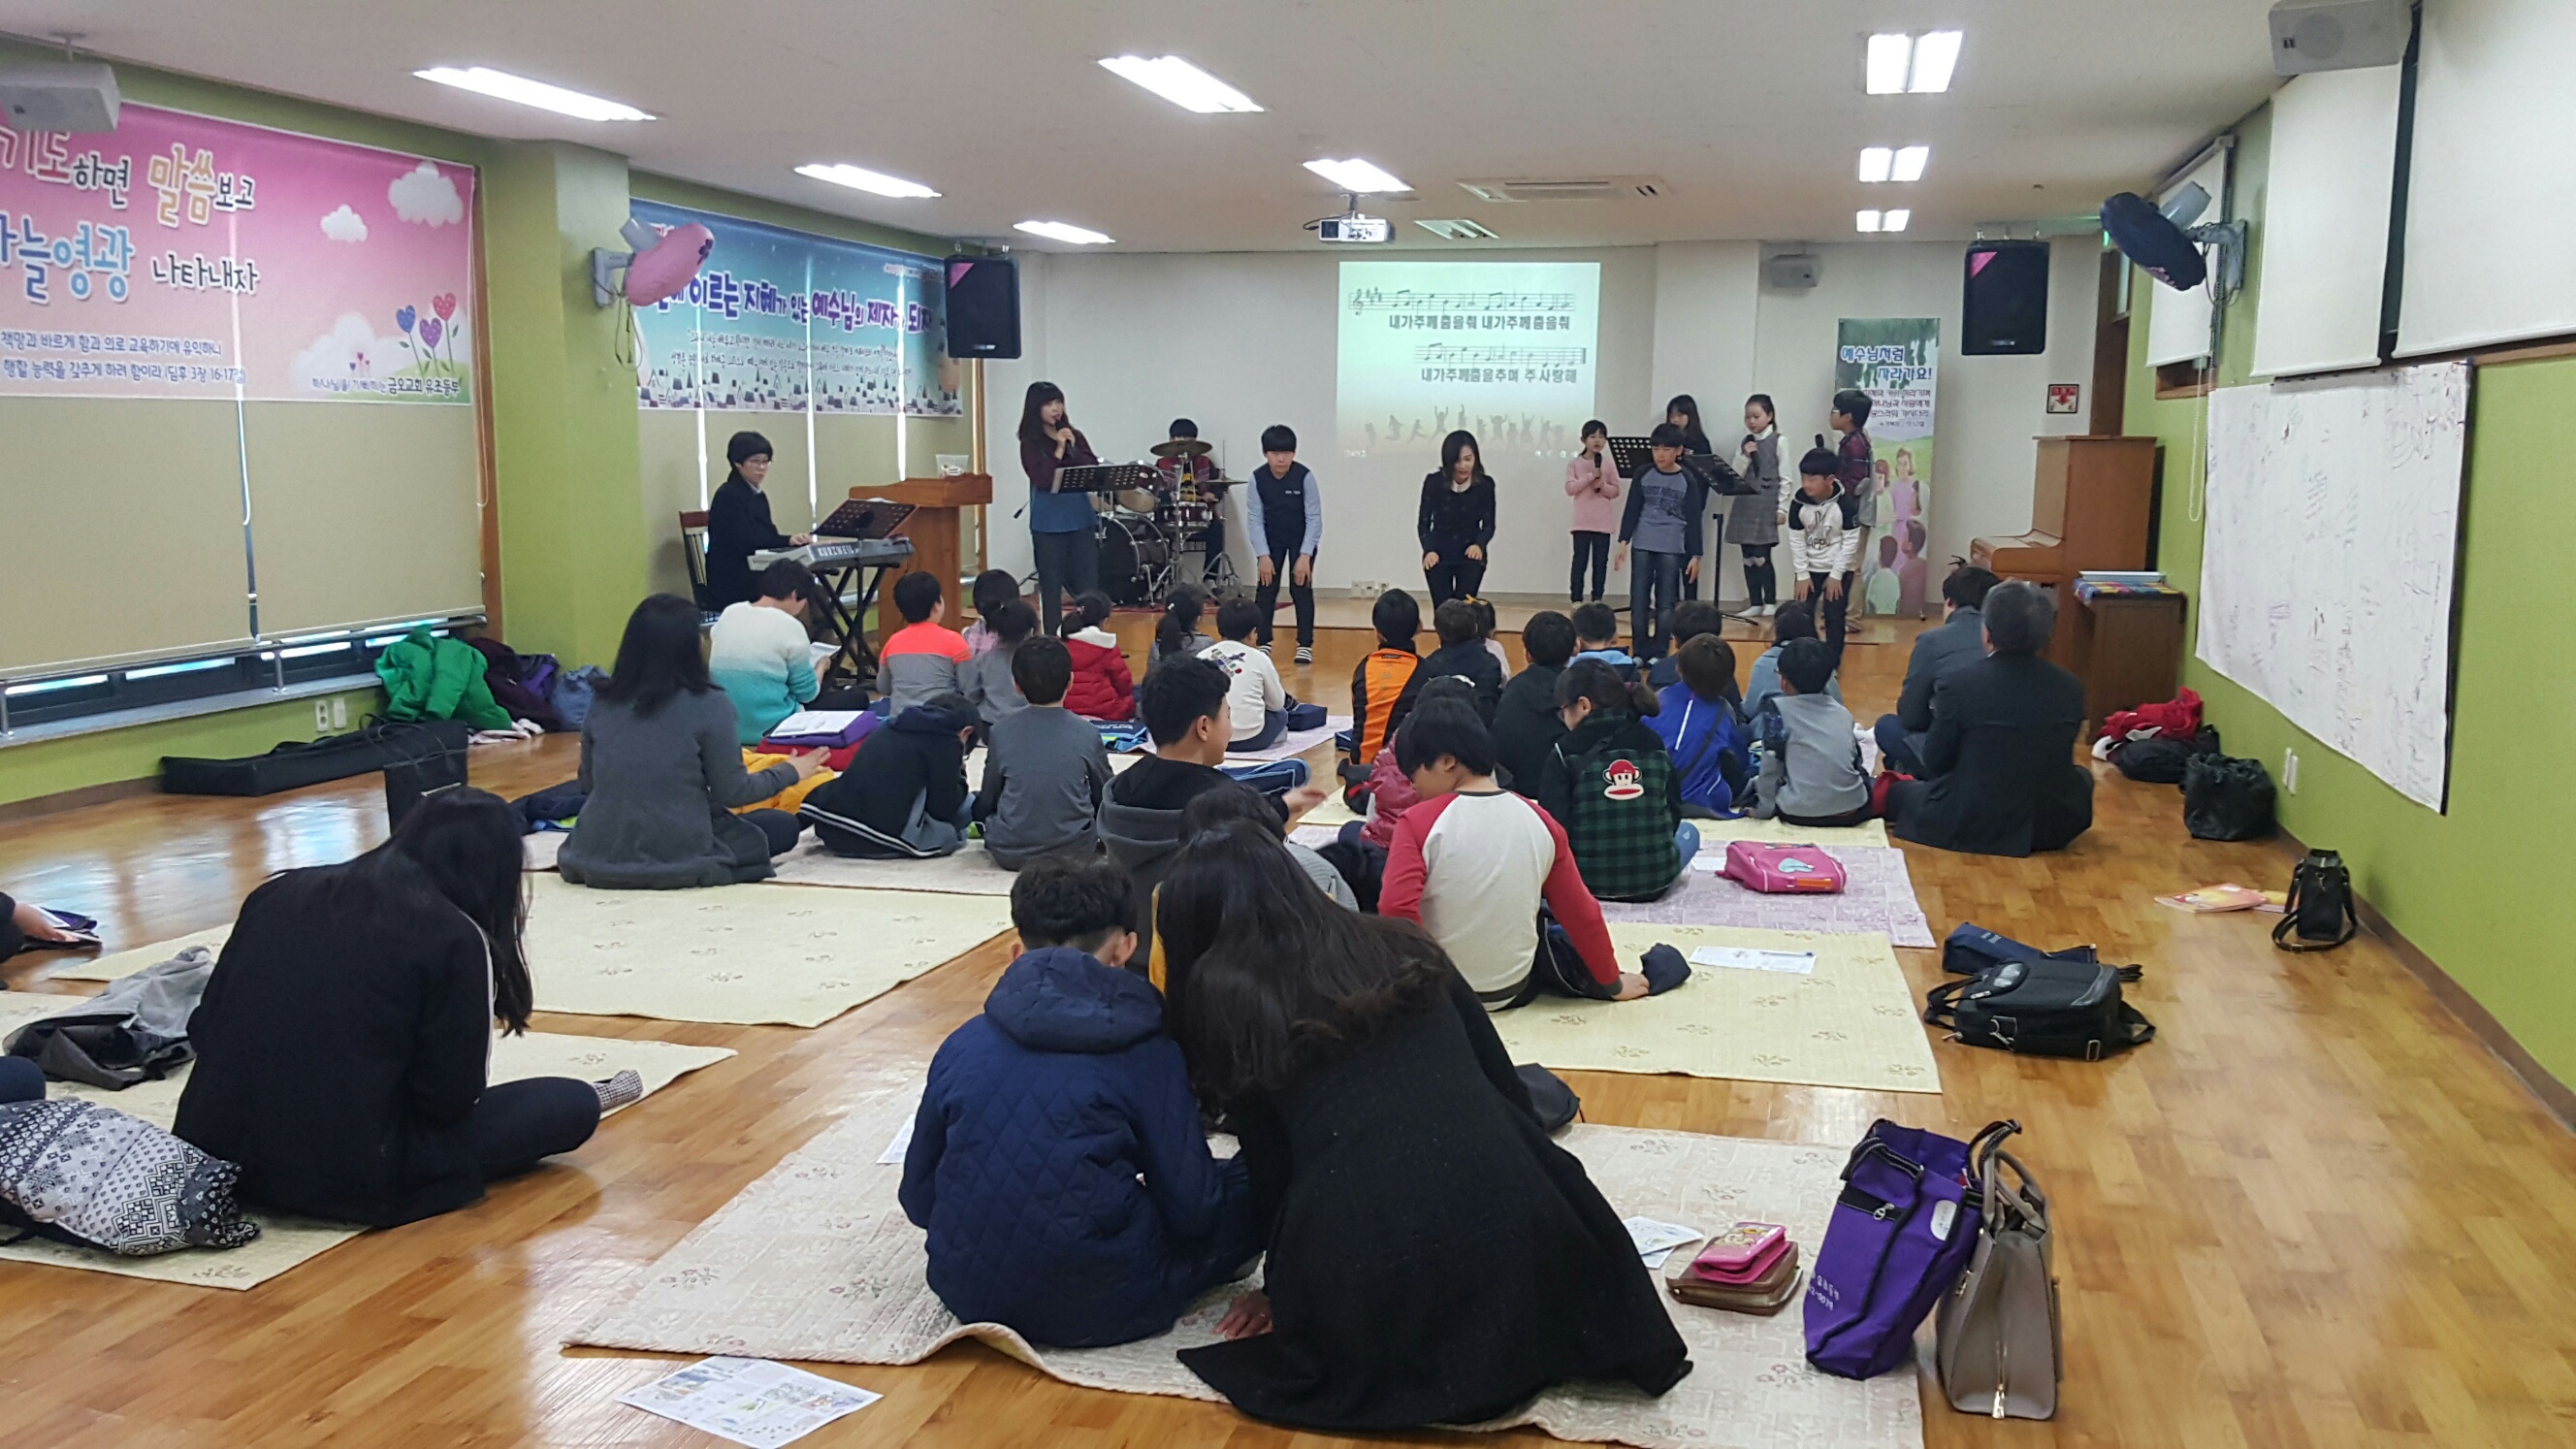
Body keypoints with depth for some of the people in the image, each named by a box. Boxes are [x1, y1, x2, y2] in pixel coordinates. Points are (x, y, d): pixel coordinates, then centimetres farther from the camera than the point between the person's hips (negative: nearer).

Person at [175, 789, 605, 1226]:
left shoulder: (282, 892, 6)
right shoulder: (455, 938, -11)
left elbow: (203, 1030, 10)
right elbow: (450, 1096, -8)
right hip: (351, 1180, -7)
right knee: (573, 1105, 4)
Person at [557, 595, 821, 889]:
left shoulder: (602, 703, 2)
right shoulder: (708, 704, -11)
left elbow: (587, 783, 13)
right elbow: (732, 792, -5)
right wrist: (789, 772, 12)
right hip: (677, 859, -6)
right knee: (784, 824, 14)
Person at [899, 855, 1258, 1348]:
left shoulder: (963, 1044, 3)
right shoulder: (1146, 1050, -6)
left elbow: (917, 1199, 9)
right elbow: (1189, 1209, -6)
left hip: (968, 1294, 4)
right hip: (1100, 1309, -4)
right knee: (1252, 1184, 13)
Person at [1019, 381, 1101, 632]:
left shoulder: (1075, 436, 9)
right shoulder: (1030, 442, -1)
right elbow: (1042, 479, -13)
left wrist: (1071, 449, -10)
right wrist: (1059, 450, -13)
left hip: (1080, 519, 3)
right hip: (1048, 523, -3)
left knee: (1089, 583, 3)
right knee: (1051, 585, 2)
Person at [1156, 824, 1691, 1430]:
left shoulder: (1219, 997, 8)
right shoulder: (1402, 947, 16)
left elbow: (1269, 1170, 11)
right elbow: (1507, 1090, 19)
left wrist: (1287, 1290, 25)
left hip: (1363, 1275, -2)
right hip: (1511, 1226, 2)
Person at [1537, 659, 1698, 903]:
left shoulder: (1564, 754, -8)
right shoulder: (1655, 746, 2)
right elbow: (1673, 816, 6)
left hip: (1586, 881, -3)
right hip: (1655, 879, 3)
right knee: (1688, 831, 34)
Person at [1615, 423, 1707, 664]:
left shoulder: (1688, 481, -2)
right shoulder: (1643, 476, 3)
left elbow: (1693, 520, -1)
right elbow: (1632, 511, 6)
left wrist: (1695, 555, -4)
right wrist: (1623, 542, -1)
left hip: (1672, 548, -2)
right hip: (1643, 545, 2)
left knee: (1665, 602, 0)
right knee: (1639, 599, 1)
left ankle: (1660, 653, 6)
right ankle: (1640, 651, 8)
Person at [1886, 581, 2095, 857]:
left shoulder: (1956, 684, -18)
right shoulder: (2070, 688, -8)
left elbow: (1935, 762, -7)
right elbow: (2061, 760, 6)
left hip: (1973, 826, -2)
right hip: (2051, 830, 2)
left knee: (1896, 791, 23)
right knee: (2081, 776, 35)